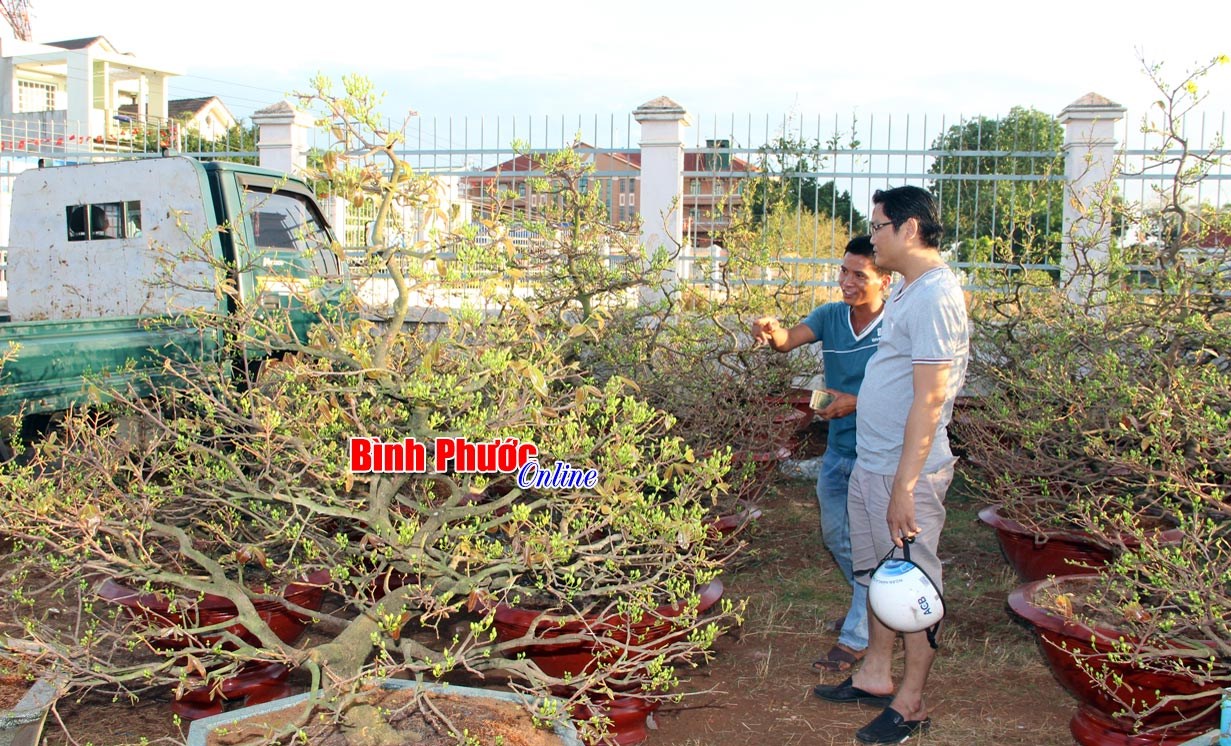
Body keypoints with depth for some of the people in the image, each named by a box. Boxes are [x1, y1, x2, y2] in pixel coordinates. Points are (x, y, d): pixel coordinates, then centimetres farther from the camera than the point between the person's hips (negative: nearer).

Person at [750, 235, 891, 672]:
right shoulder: (830, 316, -2)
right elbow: (789, 340, -19)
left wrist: (858, 403, -24)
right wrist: (772, 333, -42)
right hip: (837, 449, 7)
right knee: (835, 535, 21)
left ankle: (855, 638, 13)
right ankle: (873, 604, 45)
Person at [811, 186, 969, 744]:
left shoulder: (934, 296, -19)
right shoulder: (904, 290, 11)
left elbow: (929, 399, -23)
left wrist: (904, 485, -24)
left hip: (905, 469, -10)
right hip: (868, 463, 10)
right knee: (878, 572, 20)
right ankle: (876, 674, 35)